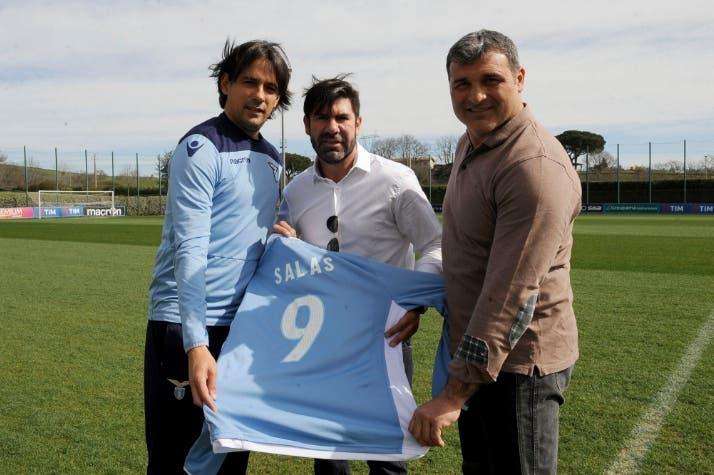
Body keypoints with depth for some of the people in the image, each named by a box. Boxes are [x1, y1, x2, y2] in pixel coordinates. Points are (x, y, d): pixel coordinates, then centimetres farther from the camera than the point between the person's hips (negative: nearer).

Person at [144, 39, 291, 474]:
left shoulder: (274, 160, 12)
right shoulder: (201, 147, -11)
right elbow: (190, 248, -20)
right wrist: (196, 343, -29)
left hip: (245, 324, 7)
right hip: (187, 325, -7)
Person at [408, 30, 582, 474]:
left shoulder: (536, 167, -24)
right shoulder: (470, 144, 7)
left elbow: (511, 297, -29)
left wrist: (453, 395, -27)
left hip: (519, 361, -9)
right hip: (476, 351, 9)